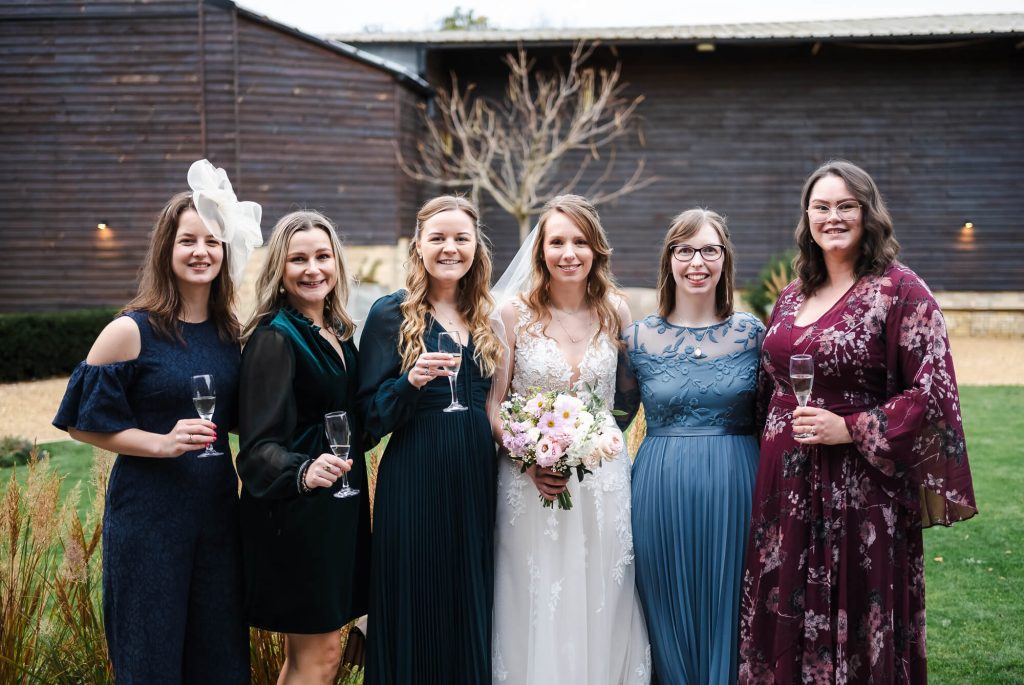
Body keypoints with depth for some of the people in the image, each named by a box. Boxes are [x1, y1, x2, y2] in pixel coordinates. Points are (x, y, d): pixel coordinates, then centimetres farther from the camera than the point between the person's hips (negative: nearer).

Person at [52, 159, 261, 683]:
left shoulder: (230, 333, 6)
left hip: (217, 509, 5)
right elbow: (83, 423, -7)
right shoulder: (131, 331, -9)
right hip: (148, 514, -5)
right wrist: (163, 442, -17)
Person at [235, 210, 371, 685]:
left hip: (339, 506, 8)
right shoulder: (274, 338, -15)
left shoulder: (338, 333, 10)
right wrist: (303, 472, -38)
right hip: (296, 509, -8)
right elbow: (260, 445, -22)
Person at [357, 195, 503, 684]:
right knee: (417, 613, 0)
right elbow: (373, 414, -7)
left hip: (477, 479, 5)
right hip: (414, 482, -5)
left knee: (472, 612, 10)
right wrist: (411, 381, -24)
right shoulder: (392, 313, -4)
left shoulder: (484, 318, 12)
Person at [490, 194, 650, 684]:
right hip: (531, 481, -2)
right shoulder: (516, 313, -4)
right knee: (535, 612, 3)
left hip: (604, 485, 2)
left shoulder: (615, 312, 2)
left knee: (601, 611, 7)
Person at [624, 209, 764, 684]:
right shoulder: (639, 337, 2)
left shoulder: (751, 333, 2)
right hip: (660, 489, 0)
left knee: (727, 614, 8)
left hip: (733, 488, 0)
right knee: (669, 618, 8)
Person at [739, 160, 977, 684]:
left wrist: (850, 429, -18)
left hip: (858, 489, -6)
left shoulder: (900, 291, -7)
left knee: (852, 629, 3)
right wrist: (769, 442, 11)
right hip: (786, 486, 6)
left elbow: (931, 391, -13)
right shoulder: (792, 297, 12)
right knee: (786, 626, 13)